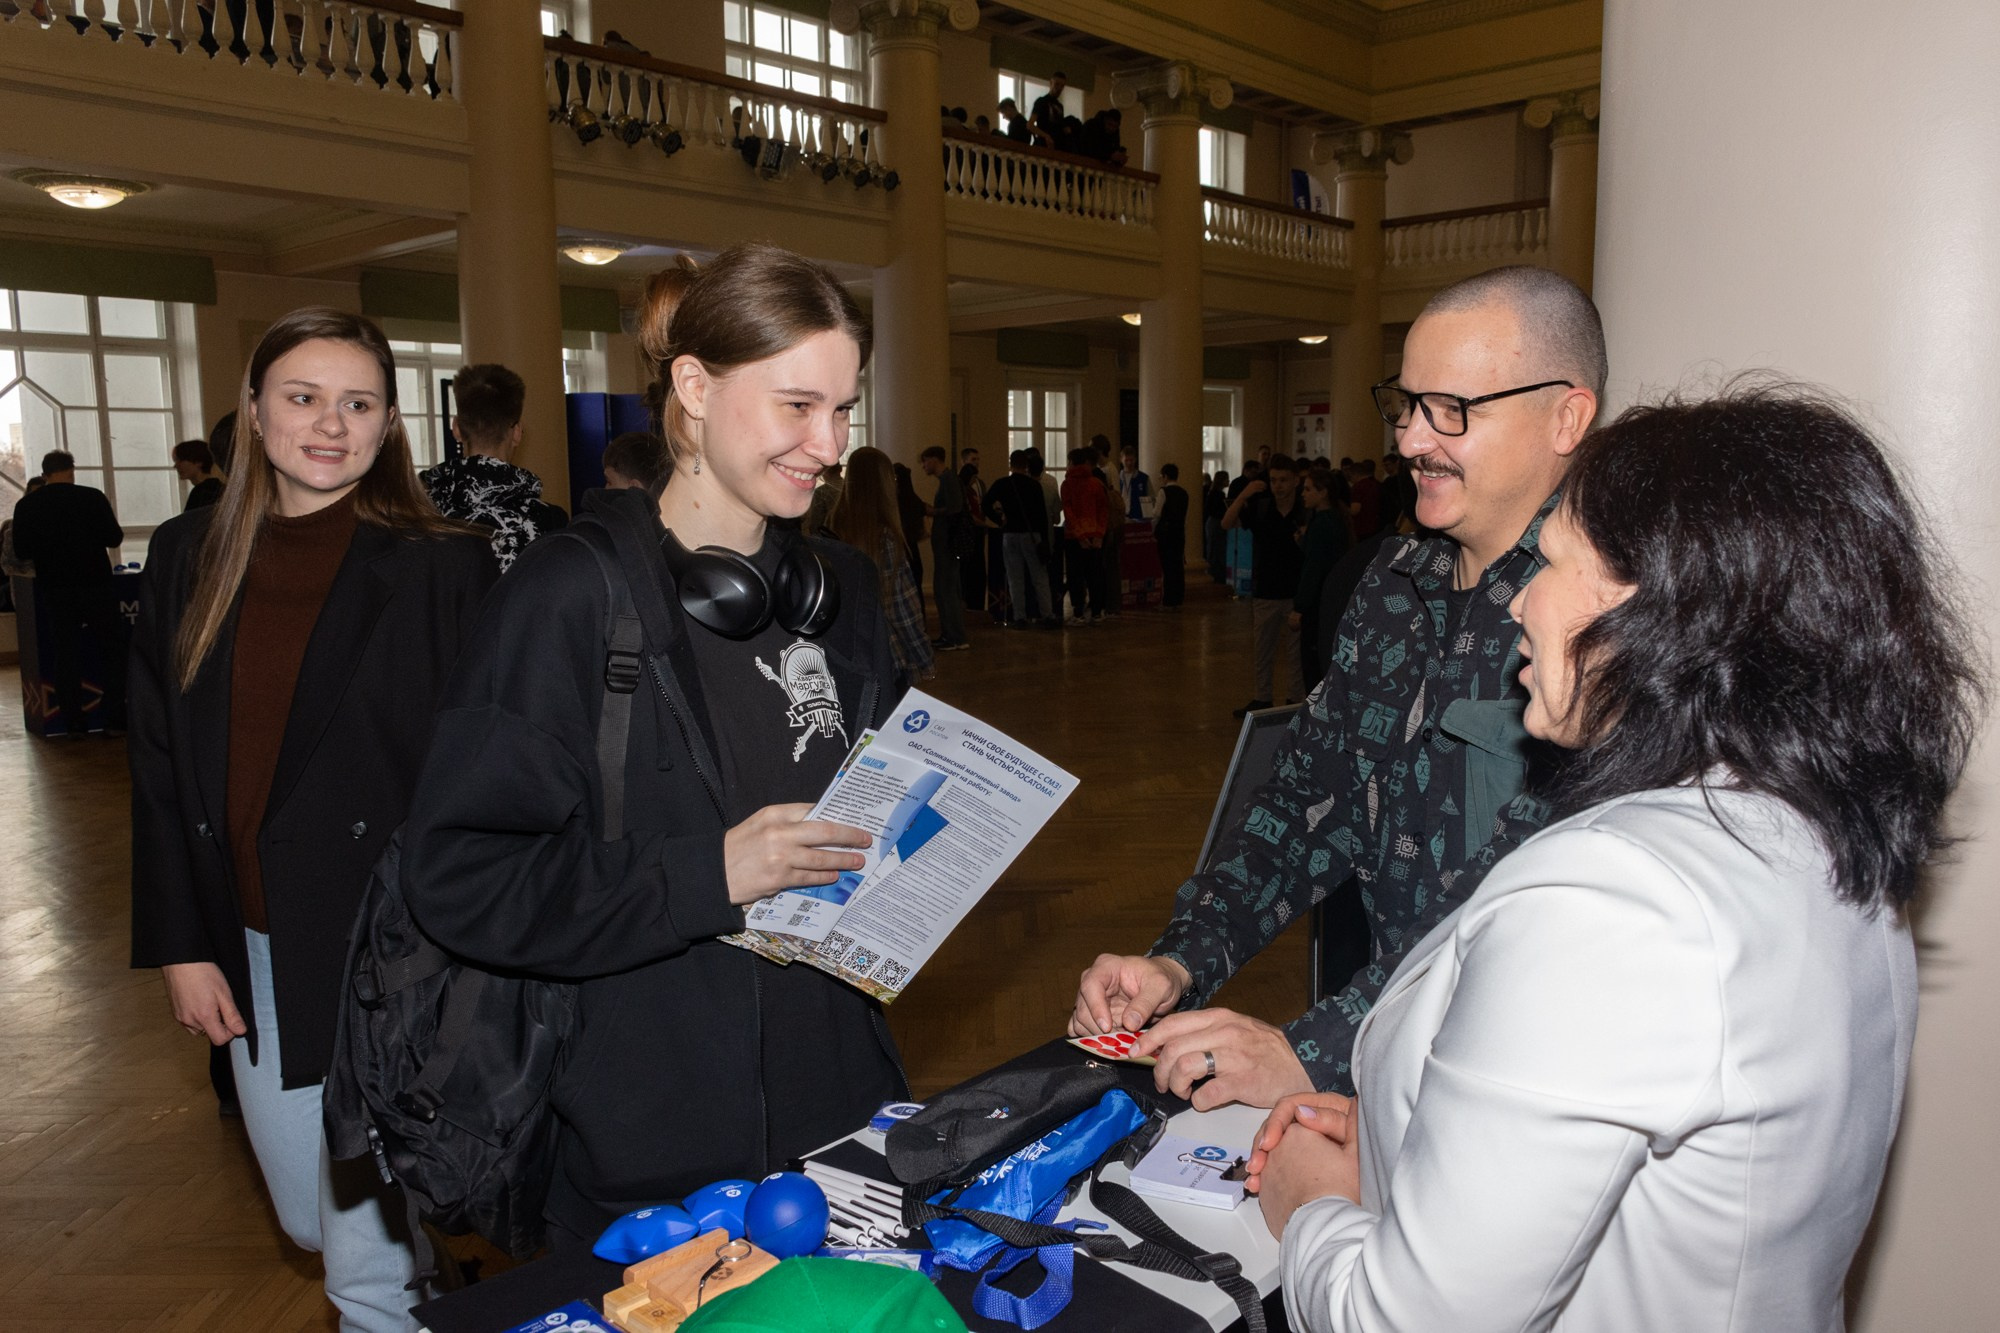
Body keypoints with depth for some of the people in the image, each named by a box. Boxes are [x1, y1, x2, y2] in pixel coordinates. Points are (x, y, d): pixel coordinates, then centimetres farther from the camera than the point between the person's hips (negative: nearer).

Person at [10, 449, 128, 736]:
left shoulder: (26, 505, -1)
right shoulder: (92, 497, -9)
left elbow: (21, 552, 2)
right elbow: (114, 538, -6)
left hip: (54, 590, 2)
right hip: (95, 585, -2)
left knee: (65, 655, 8)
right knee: (112, 650, 6)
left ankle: (74, 723, 7)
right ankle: (114, 719, 2)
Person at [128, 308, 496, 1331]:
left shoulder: (443, 566, -9)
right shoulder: (190, 558, 5)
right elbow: (160, 768, 8)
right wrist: (180, 945, 3)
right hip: (251, 951, 5)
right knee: (307, 1217, 20)